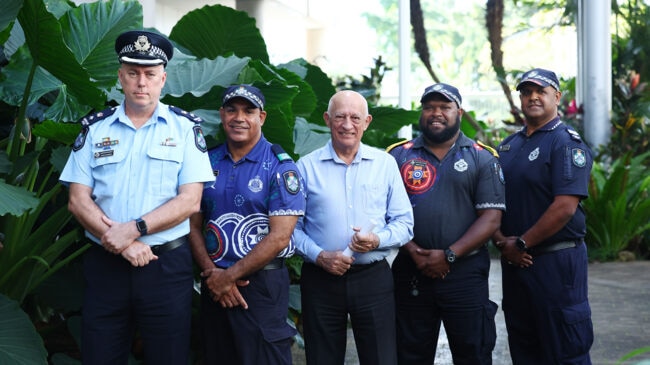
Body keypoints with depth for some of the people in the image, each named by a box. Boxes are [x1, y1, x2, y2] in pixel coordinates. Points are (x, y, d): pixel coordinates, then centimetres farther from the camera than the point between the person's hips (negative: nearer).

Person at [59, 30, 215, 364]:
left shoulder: (185, 128, 1)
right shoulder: (95, 128, 6)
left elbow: (190, 201, -7)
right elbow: (78, 201, 0)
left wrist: (133, 229, -17)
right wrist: (121, 243, -14)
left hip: (167, 265, -1)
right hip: (104, 264, 2)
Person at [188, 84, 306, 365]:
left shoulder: (280, 167, -6)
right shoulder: (207, 163, 7)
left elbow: (279, 236, -13)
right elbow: (194, 226, 7)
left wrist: (229, 276, -12)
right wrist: (212, 273, -8)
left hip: (262, 282, -4)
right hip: (214, 286, 4)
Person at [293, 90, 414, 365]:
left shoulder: (385, 164, 7)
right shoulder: (306, 166, 4)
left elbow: (404, 223, 6)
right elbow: (292, 227, 2)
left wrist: (378, 240, -13)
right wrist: (319, 256, -13)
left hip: (373, 278, 0)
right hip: (320, 279, 0)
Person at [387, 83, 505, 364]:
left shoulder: (481, 158, 3)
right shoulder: (398, 156, 8)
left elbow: (491, 217, -4)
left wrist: (449, 255, -13)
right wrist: (413, 252, -12)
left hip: (465, 271, -1)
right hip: (410, 272, 2)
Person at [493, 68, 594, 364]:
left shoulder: (567, 142, -9)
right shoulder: (507, 147, 14)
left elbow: (565, 207, -19)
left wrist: (521, 244, -14)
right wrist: (501, 241, -5)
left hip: (556, 261, -7)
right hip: (514, 262, 7)